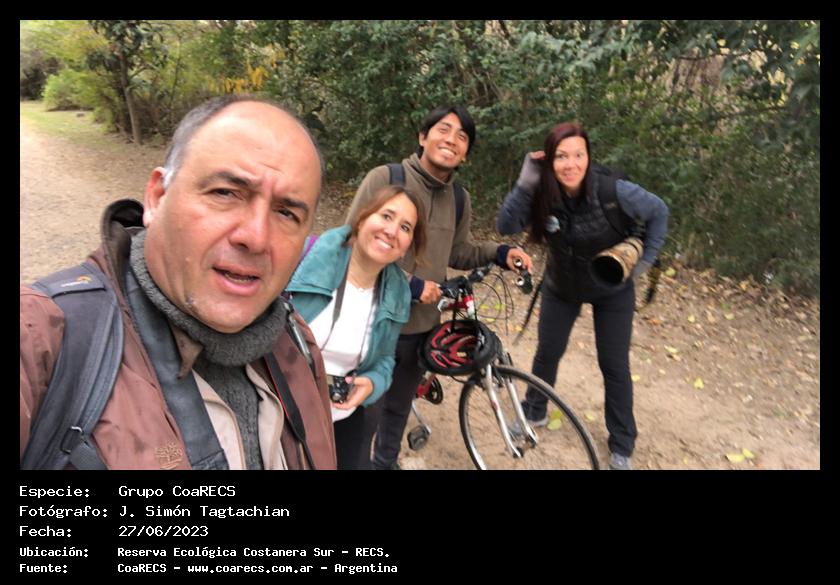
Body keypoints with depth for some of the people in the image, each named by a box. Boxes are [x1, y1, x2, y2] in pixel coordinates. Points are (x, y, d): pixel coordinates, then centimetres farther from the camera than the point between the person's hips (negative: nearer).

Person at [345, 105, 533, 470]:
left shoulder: (459, 199, 2)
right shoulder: (384, 179, -15)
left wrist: (499, 253, -3)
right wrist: (408, 285, -22)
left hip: (422, 325, 5)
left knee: (399, 408, 25)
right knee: (366, 414, 8)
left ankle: (386, 462, 50)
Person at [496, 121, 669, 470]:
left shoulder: (614, 192, -28)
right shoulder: (542, 195, -20)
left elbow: (658, 212, -12)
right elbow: (505, 227, -29)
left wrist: (647, 259, -13)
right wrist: (524, 185, -39)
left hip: (612, 291, -2)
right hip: (561, 287, 2)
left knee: (614, 365, 4)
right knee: (547, 352, 10)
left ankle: (621, 446, 23)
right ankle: (533, 413, 36)